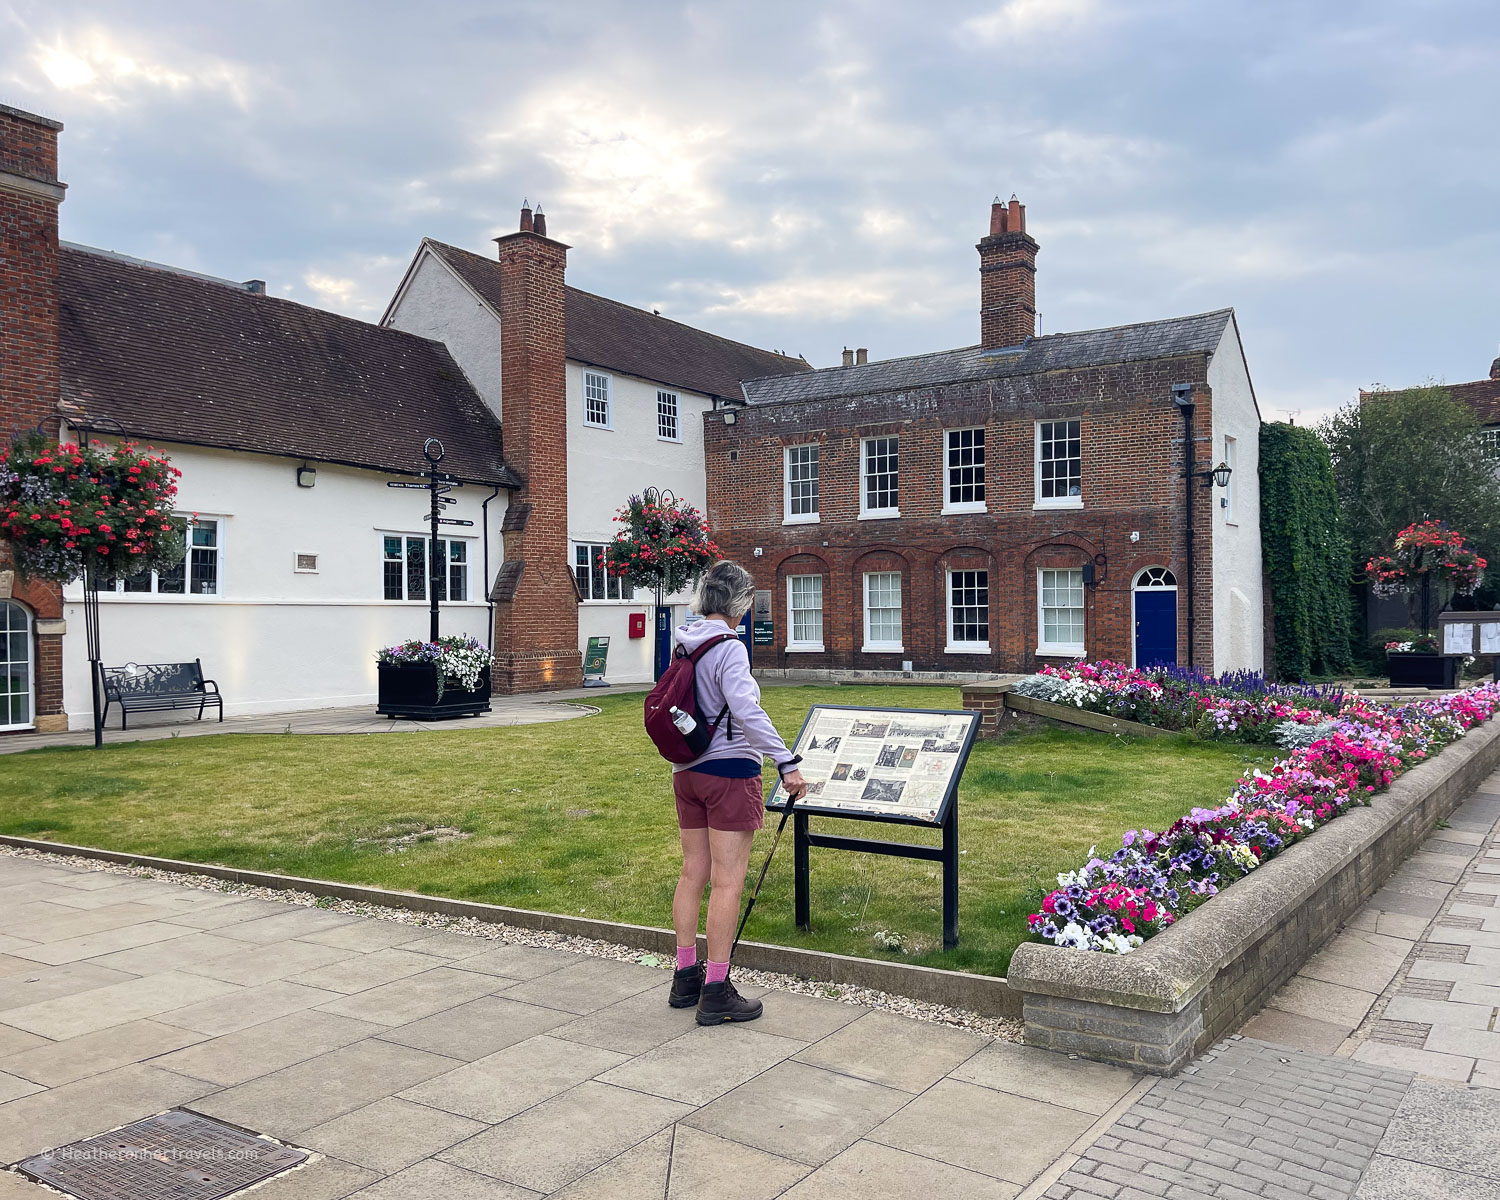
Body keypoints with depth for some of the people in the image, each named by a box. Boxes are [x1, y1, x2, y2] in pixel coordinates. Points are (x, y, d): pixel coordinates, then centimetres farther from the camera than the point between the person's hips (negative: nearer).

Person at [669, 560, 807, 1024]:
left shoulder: (684, 646, 9)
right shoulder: (729, 648, -16)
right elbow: (747, 711, -27)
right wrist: (787, 763, -26)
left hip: (687, 772, 8)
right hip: (729, 773, -8)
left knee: (693, 874, 14)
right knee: (728, 882, -2)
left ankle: (685, 977, 23)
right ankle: (716, 993, 2)